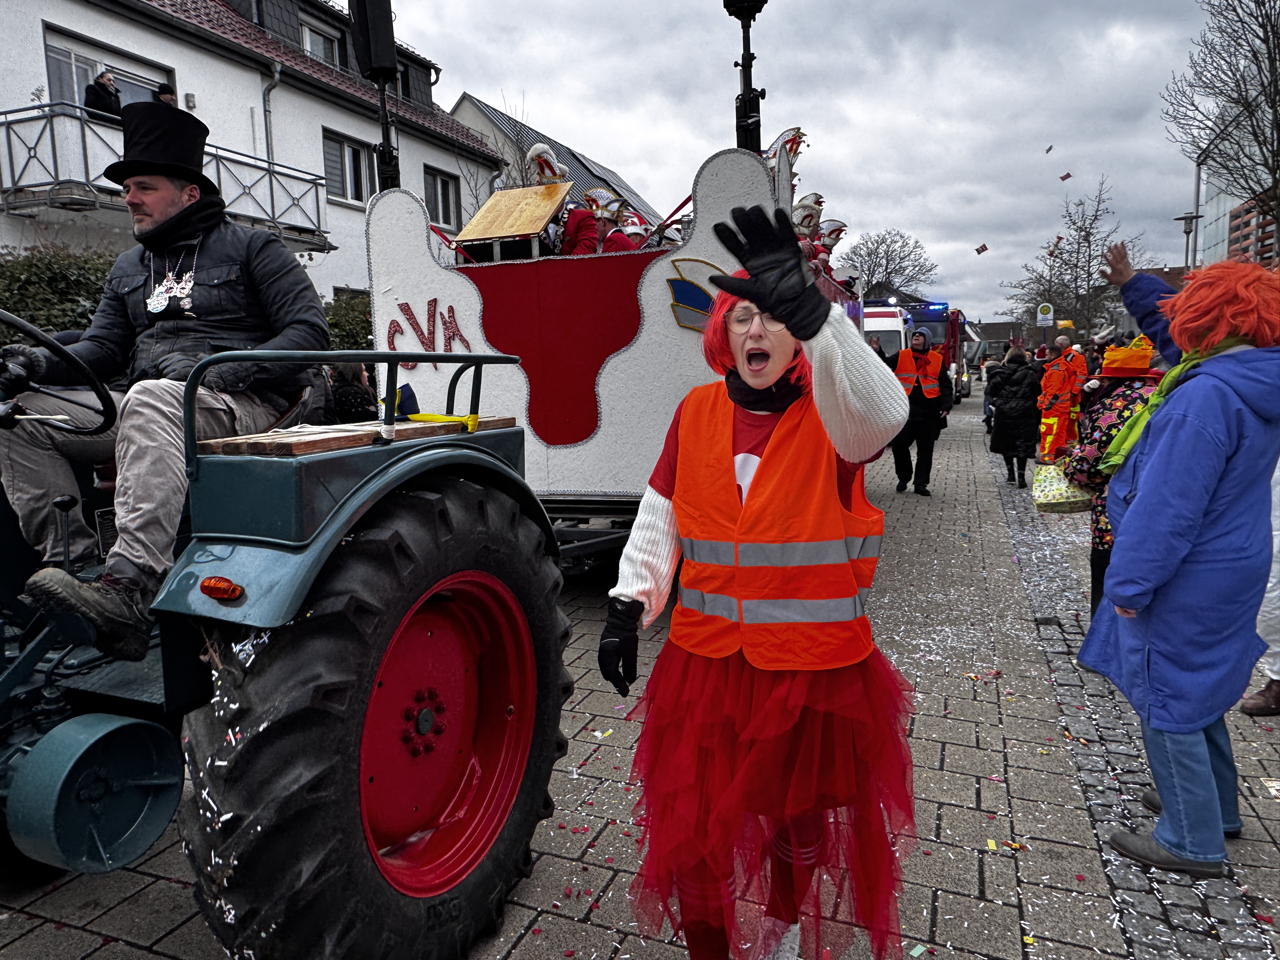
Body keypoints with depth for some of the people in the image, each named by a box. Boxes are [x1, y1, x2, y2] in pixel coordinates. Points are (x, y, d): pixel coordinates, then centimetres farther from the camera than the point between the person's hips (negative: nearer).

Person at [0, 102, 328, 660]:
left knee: (149, 401, -38)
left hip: (242, 407, -7)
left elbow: (309, 331, -5)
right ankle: (71, 555, -21)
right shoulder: (130, 268, 26)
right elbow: (102, 346, 18)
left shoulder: (251, 248, 7)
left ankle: (133, 584, -50)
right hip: (148, 408, 7)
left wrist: (228, 370, -18)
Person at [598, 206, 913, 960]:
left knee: (795, 828, 19)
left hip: (814, 671, -2)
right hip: (705, 664, 2)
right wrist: (629, 603, -5)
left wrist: (812, 314, -47)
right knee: (696, 830, 14)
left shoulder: (833, 414, -9)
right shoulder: (697, 412, 0)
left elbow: (882, 414, -34)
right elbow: (659, 519, 6)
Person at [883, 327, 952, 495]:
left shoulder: (937, 359, 9)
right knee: (899, 445, -4)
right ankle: (904, 478, 17)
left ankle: (921, 483, 13)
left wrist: (946, 406, -3)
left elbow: (945, 385, 8)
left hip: (928, 412, 1)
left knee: (925, 449, 4)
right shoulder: (901, 356, 9)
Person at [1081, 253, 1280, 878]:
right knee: (1196, 688, 24)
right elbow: (1177, 344, 22)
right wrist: (1132, 289, 22)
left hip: (1185, 583, -10)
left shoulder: (1206, 398, -27)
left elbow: (1167, 507, -26)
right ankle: (1213, 806, 41)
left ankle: (1193, 843, 18)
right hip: (1229, 570, 10)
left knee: (1166, 698, 4)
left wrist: (1129, 585, -19)